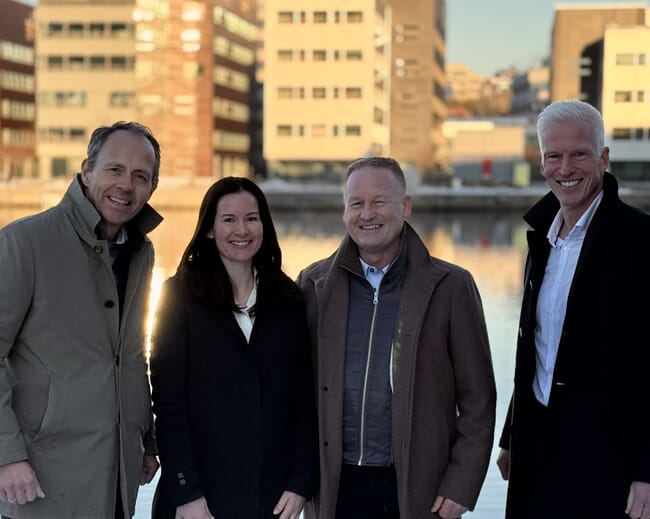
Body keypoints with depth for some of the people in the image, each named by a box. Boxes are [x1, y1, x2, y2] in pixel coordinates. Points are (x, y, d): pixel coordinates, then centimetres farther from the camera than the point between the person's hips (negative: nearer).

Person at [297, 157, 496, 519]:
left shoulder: (451, 286, -1)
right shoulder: (315, 284, 4)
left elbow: (477, 399, -1)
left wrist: (461, 487, -7)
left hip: (418, 490, -1)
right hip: (336, 487, 2)